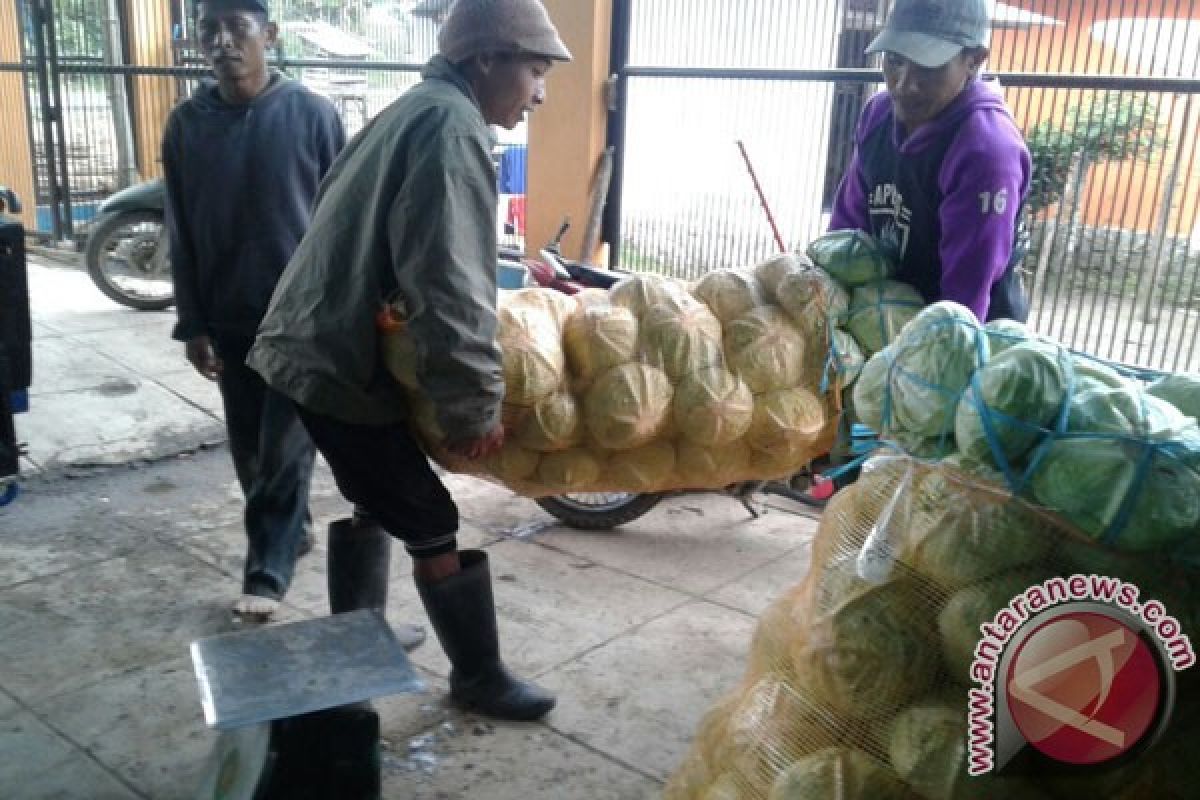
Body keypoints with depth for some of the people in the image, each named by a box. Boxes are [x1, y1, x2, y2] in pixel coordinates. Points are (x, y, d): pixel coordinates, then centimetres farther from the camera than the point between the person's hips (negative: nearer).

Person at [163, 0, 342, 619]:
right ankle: (293, 530, 33)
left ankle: (267, 570, 9)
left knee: (285, 448, -1)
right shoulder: (186, 124, 3)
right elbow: (181, 233, 6)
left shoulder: (312, 114, -6)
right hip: (229, 317, 4)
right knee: (250, 447, 12)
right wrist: (192, 324, 4)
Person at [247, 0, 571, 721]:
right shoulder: (453, 127, -17)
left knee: (380, 500, 24)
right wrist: (476, 407, -20)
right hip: (344, 365, -10)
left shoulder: (417, 110, 16)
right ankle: (480, 677, 18)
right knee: (435, 525, 2)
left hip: (321, 347, 10)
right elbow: (447, 286, -26)